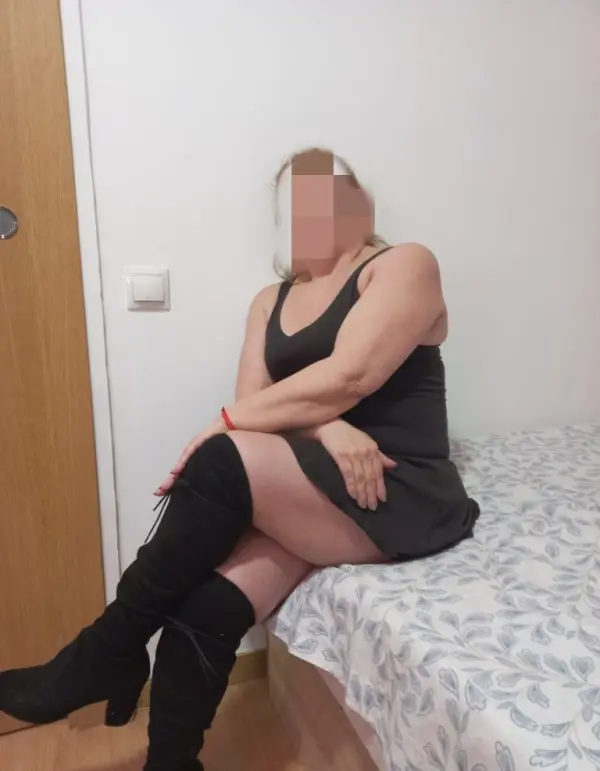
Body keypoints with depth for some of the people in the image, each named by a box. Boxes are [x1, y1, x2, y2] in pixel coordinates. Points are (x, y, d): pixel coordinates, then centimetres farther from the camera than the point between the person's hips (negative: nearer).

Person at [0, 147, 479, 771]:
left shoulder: (403, 265, -1)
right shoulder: (271, 301, 16)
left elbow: (346, 378, -17)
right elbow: (255, 401, 2)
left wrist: (224, 425, -13)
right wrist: (323, 427, -19)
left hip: (403, 496, -5)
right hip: (308, 496, 5)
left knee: (224, 461, -27)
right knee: (204, 608, -21)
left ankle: (109, 650, -9)